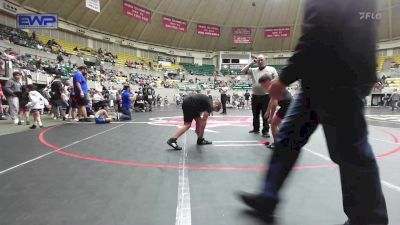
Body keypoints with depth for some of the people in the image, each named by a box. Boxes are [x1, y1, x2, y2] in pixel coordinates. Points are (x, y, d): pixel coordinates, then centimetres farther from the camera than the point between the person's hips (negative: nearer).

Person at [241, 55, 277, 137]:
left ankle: (265, 131, 5)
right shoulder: (253, 70, 12)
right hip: (255, 96, 4)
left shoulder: (271, 69, 5)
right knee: (255, 114, 13)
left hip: (266, 96, -4)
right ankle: (256, 129, 27)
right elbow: (243, 71, 5)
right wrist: (251, 63, 5)